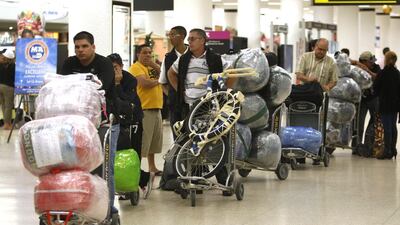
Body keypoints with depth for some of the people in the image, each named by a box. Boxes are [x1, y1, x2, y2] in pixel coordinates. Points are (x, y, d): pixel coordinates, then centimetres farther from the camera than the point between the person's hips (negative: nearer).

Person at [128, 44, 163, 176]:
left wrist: (154, 65, -2)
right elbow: (144, 83, -20)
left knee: (154, 139, 16)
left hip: (156, 108, 9)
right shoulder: (136, 67, -6)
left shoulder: (152, 67, 20)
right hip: (144, 109, -9)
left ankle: (152, 167, 27)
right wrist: (157, 80, -3)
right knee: (142, 141, -10)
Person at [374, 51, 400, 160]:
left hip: (385, 104, -6)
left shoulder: (382, 73, -15)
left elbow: (375, 87, -8)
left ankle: (387, 151, -4)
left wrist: (380, 95, 11)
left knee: (387, 127, -5)